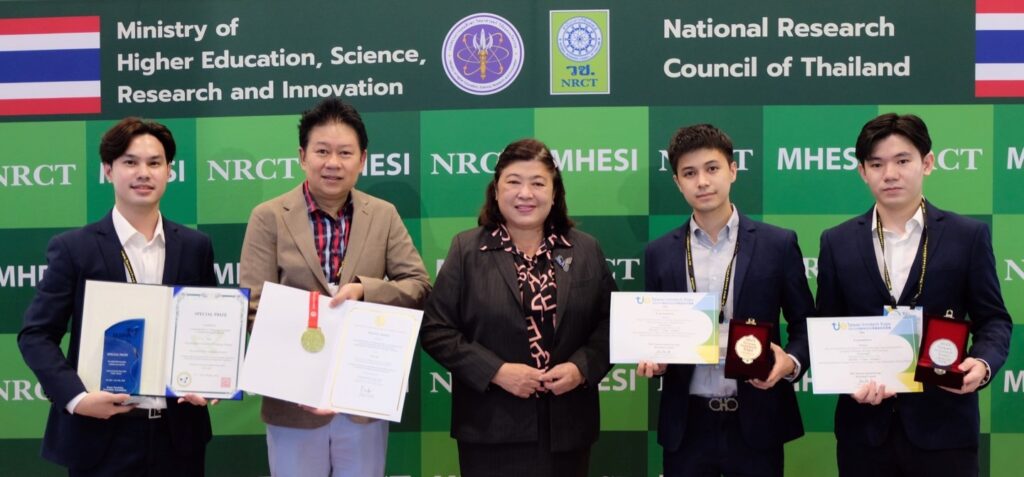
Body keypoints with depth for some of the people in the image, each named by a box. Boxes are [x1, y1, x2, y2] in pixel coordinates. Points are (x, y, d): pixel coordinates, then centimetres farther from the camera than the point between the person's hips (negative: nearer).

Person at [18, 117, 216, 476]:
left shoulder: (195, 246, 6)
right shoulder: (74, 248, -3)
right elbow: (36, 334, -3)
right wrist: (75, 397, -17)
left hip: (180, 432, 3)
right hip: (102, 436, -3)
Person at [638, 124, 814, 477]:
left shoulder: (778, 244, 0)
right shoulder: (659, 253, 5)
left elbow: (804, 324, 4)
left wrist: (791, 361, -14)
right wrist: (651, 358, -9)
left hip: (756, 422, -1)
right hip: (687, 424, 2)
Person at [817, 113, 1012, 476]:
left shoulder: (968, 236, 2)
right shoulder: (837, 242, 6)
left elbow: (992, 320, 4)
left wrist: (983, 363, -17)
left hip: (942, 424, -1)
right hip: (865, 426, 2)